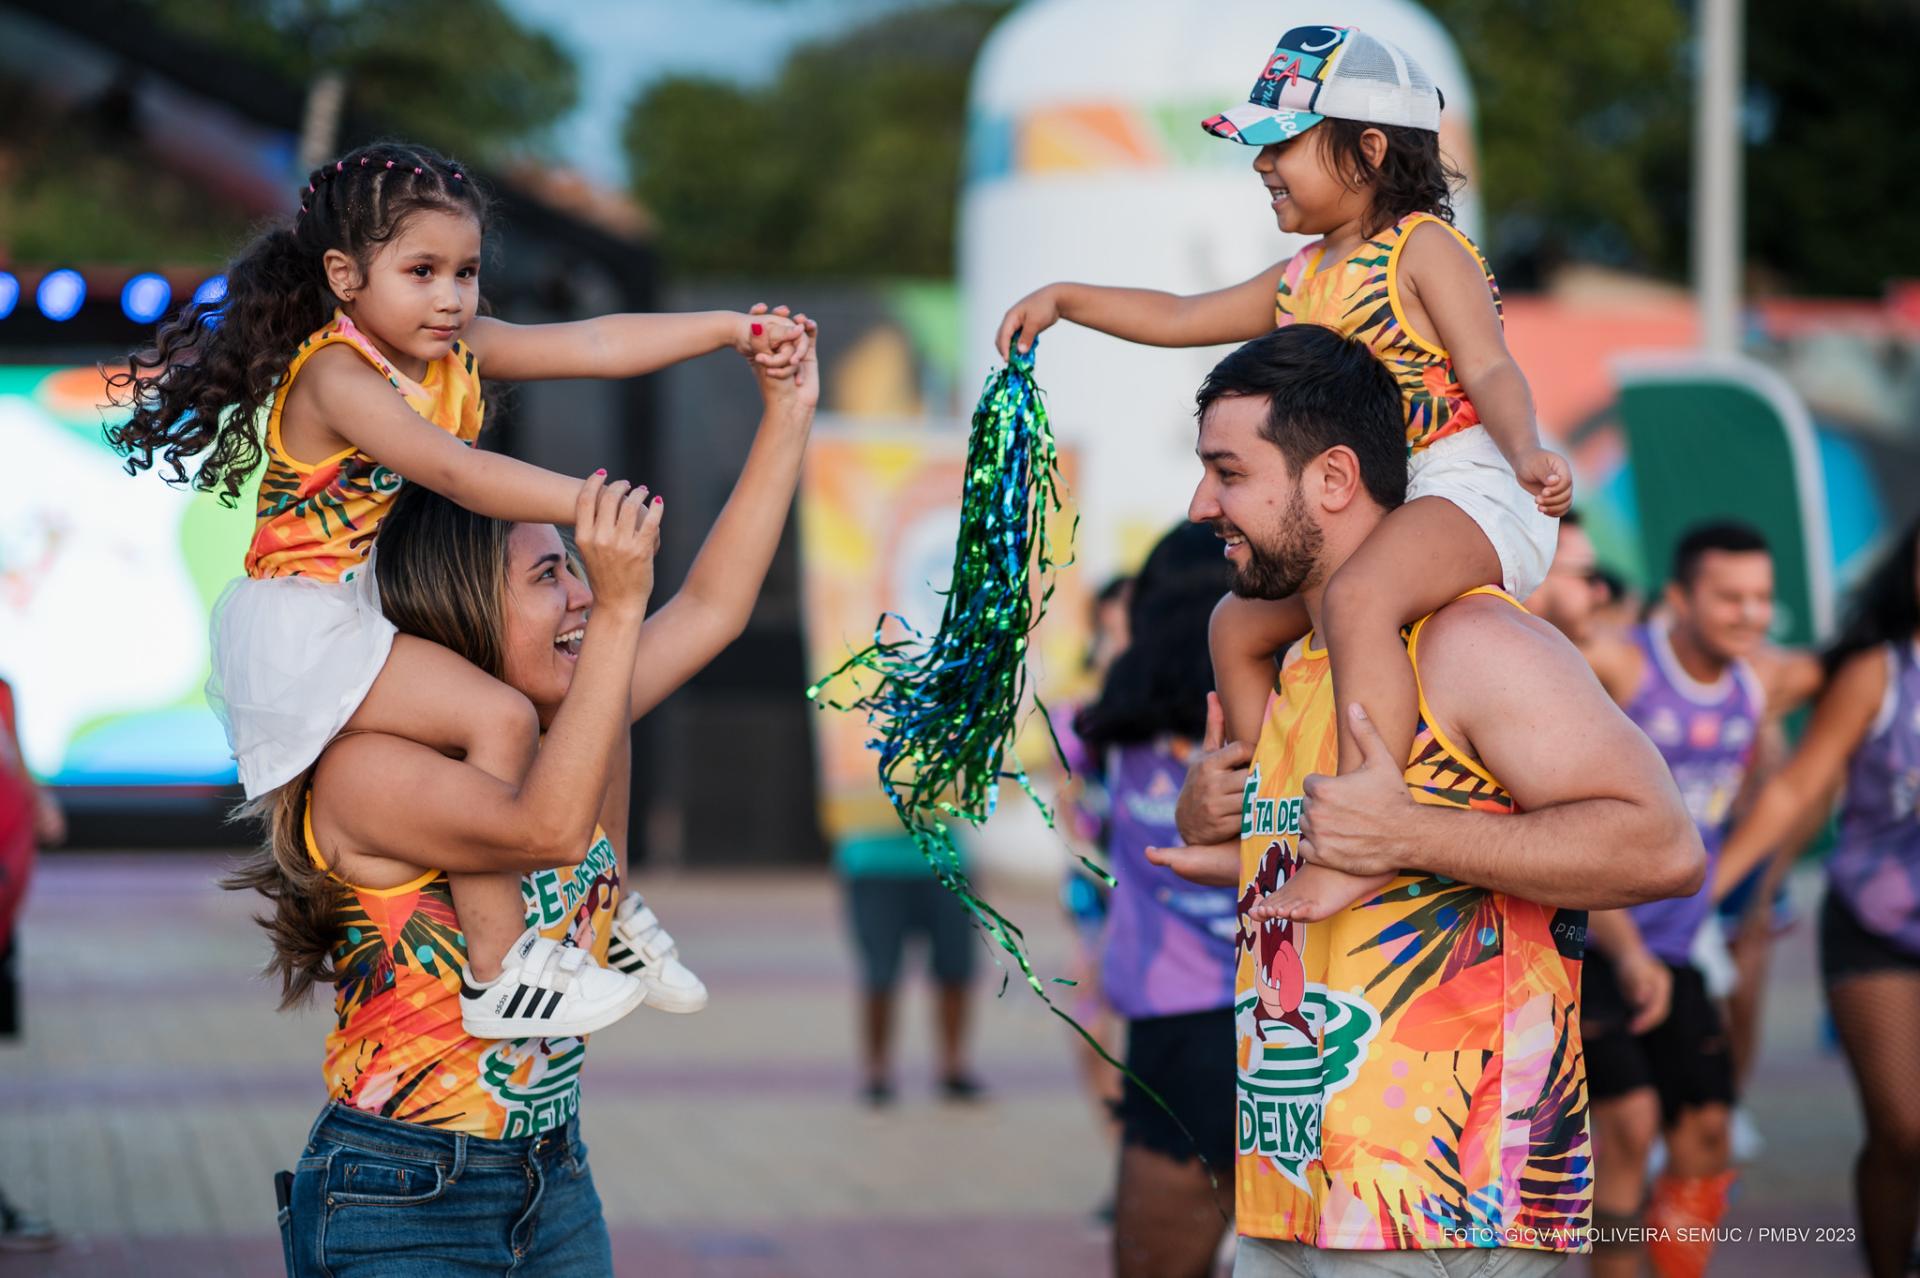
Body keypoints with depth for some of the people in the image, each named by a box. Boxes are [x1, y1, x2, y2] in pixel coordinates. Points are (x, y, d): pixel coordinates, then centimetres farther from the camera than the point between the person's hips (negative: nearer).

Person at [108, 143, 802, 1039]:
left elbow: (594, 344, 0)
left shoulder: (456, 352, 4)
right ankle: (498, 975, -21)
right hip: (307, 629, -10)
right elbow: (455, 473, -34)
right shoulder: (335, 376, -22)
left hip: (392, 617, 10)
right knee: (500, 719, -25)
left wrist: (730, 330, -8)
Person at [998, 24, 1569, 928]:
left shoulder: (1423, 247, -5)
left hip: (1470, 484, -10)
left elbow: (1490, 371, -15)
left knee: (1356, 600, -37)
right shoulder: (1301, 280, 20)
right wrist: (1065, 300, 28)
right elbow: (1180, 320, 31)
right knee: (1242, 625, 18)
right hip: (1377, 510, 10)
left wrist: (1525, 451, -34)